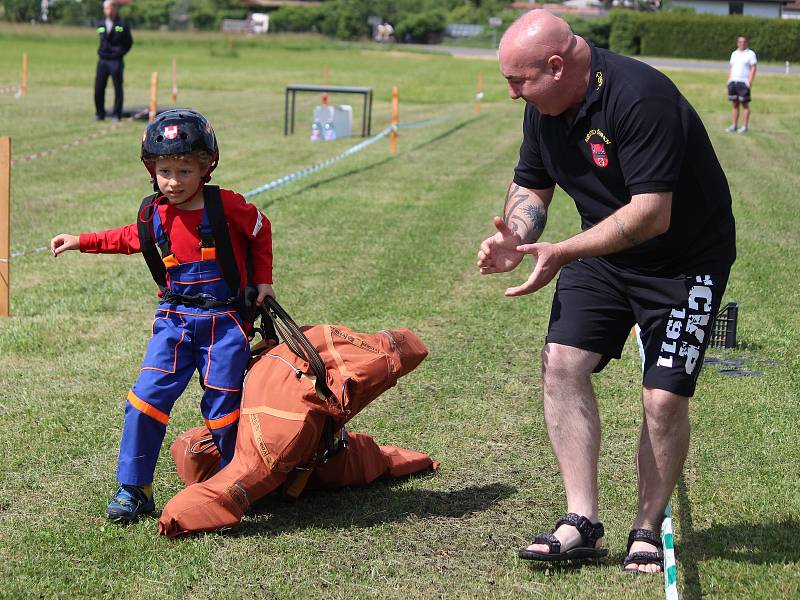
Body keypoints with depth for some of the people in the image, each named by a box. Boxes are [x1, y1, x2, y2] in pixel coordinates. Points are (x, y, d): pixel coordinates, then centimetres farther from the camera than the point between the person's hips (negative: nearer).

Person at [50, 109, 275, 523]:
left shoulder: (226, 205, -12)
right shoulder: (153, 214, 0)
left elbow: (261, 231, 7)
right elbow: (129, 240, 23)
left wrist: (262, 280, 9)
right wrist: (80, 241, 20)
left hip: (224, 321, -3)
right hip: (175, 320, 3)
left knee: (223, 408, 1)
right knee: (147, 397, -9)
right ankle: (133, 489, 2)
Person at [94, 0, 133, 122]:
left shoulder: (122, 25, 0)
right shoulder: (100, 24, 9)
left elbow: (129, 42, 5)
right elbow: (104, 42, 14)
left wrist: (120, 52, -3)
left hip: (116, 61, -3)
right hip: (102, 60, 3)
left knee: (118, 88, 0)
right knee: (98, 89, 1)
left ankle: (116, 115, 8)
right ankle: (99, 113, 11)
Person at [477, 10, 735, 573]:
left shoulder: (640, 98, -30)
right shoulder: (543, 108, -4)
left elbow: (651, 214, -34)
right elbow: (531, 188, 8)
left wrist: (562, 253, -35)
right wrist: (515, 238, -14)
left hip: (687, 258, -7)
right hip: (604, 252, 7)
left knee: (665, 397, -12)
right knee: (562, 362, -10)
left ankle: (648, 529, 10)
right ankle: (582, 523, -5)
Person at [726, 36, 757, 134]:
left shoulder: (750, 54, 0)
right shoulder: (734, 54, 17)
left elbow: (753, 68, -5)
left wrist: (750, 81, -14)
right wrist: (729, 80, 11)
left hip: (744, 82, -6)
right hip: (733, 82, 6)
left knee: (745, 105, -3)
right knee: (735, 104, 8)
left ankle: (744, 127, -3)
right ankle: (734, 126, 10)